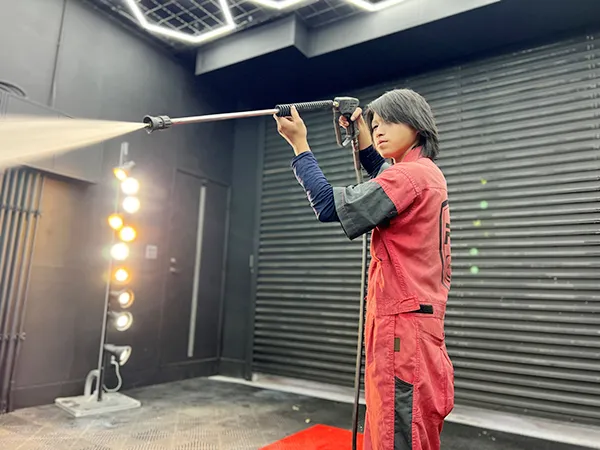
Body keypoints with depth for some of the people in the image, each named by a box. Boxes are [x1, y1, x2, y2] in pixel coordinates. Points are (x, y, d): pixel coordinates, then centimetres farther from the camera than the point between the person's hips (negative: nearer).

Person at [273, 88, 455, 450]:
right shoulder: (429, 175, 14)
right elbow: (386, 183, 35)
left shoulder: (410, 176, -15)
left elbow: (330, 206, -16)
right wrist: (362, 136, 27)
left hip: (402, 325, -10)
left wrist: (300, 144, -7)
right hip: (414, 321, 10)